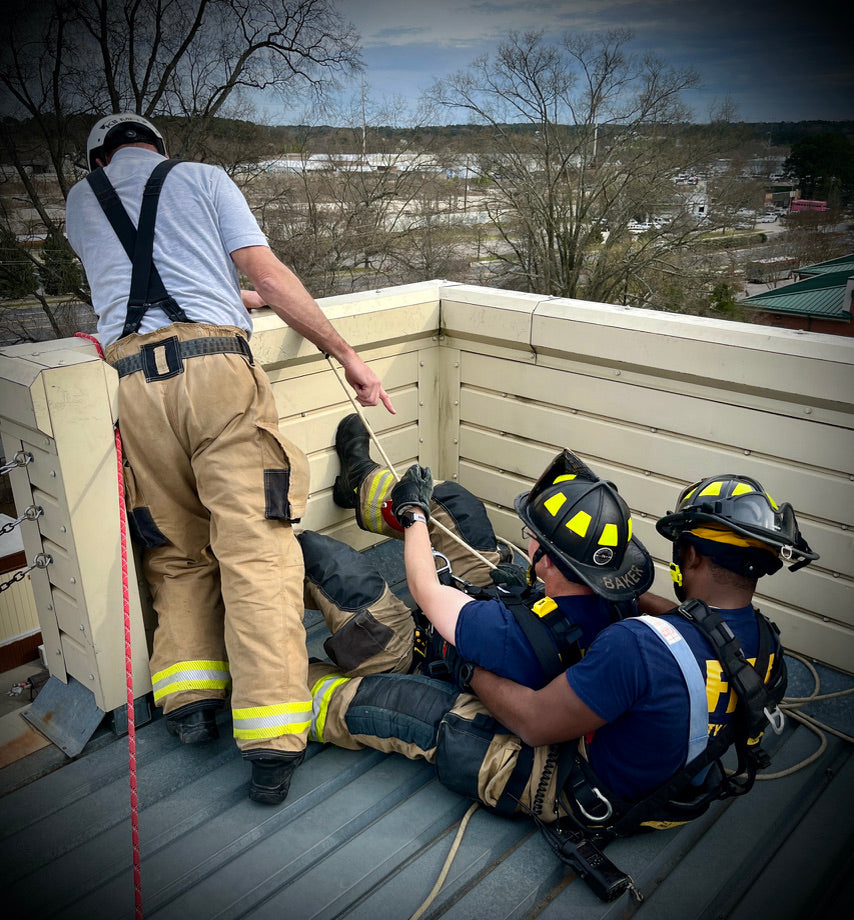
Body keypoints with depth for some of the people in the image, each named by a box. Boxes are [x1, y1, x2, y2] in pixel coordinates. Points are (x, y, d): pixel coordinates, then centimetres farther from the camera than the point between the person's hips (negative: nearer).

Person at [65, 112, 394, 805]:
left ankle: (188, 691, 3)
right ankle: (272, 736, -11)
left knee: (177, 552, 15)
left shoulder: (80, 202, 30)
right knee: (256, 549, -7)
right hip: (215, 366, -3)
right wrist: (348, 356, 11)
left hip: (131, 380, 3)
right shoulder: (202, 177, 20)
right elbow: (268, 276, 9)